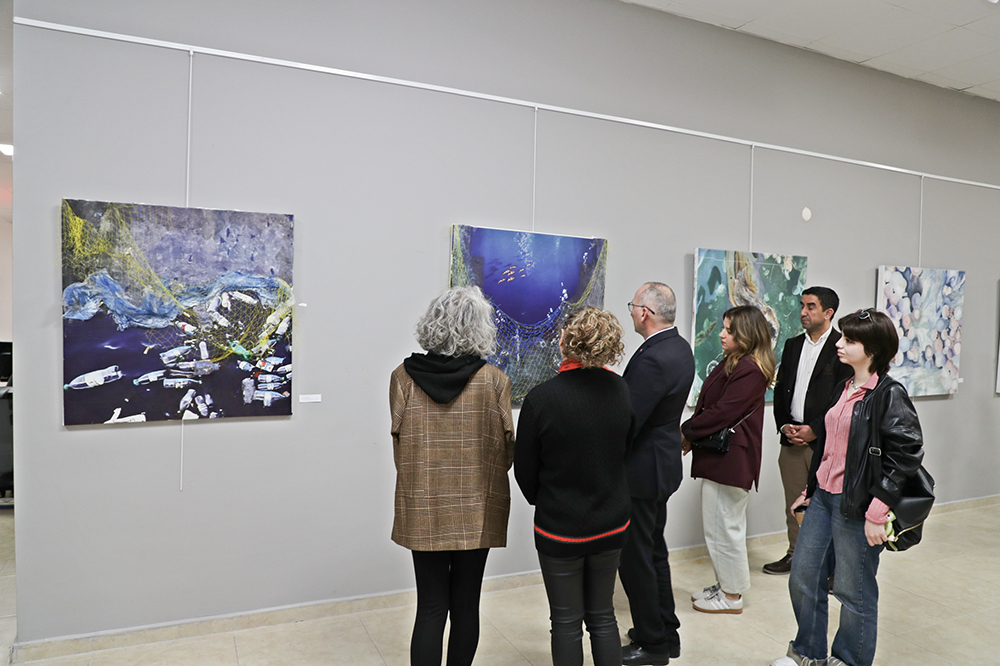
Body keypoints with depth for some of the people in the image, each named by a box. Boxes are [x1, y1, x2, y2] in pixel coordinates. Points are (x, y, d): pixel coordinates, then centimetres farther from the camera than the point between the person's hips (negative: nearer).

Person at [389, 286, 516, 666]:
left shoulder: (403, 377, -8)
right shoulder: (494, 381, -12)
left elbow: (398, 444, 1)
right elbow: (505, 452, -5)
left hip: (422, 510, 1)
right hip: (476, 511, -1)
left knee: (431, 607, 11)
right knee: (466, 604, 16)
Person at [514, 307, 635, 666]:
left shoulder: (542, 398, -22)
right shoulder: (621, 390, -8)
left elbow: (525, 469, -9)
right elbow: (624, 451, 4)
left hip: (559, 527, -4)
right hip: (611, 523, 4)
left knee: (567, 622, 13)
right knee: (603, 616, 20)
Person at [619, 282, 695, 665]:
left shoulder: (651, 359, -26)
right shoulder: (680, 347, 5)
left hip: (642, 470, -10)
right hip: (663, 464, 10)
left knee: (634, 558, 6)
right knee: (654, 551, 22)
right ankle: (666, 631, 38)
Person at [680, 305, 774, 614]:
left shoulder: (749, 370, -18)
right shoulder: (731, 363, 13)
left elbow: (721, 413, -22)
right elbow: (708, 405, 11)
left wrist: (686, 431, -11)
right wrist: (690, 435, -1)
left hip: (729, 458, -10)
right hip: (721, 457, 10)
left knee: (723, 526, 3)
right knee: (718, 524, 18)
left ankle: (732, 596, 19)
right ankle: (725, 585, 33)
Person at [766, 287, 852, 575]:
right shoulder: (792, 345, 13)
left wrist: (815, 430, -14)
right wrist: (784, 425, 0)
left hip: (824, 440, -6)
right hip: (791, 438, 6)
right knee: (794, 503, 14)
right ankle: (796, 555, 29)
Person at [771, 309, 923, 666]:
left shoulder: (889, 394, -13)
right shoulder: (845, 388, 11)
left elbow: (906, 454, -17)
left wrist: (877, 512, -18)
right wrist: (809, 491, 18)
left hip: (856, 506, -8)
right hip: (823, 497, 8)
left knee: (853, 590, 8)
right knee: (803, 578, 14)